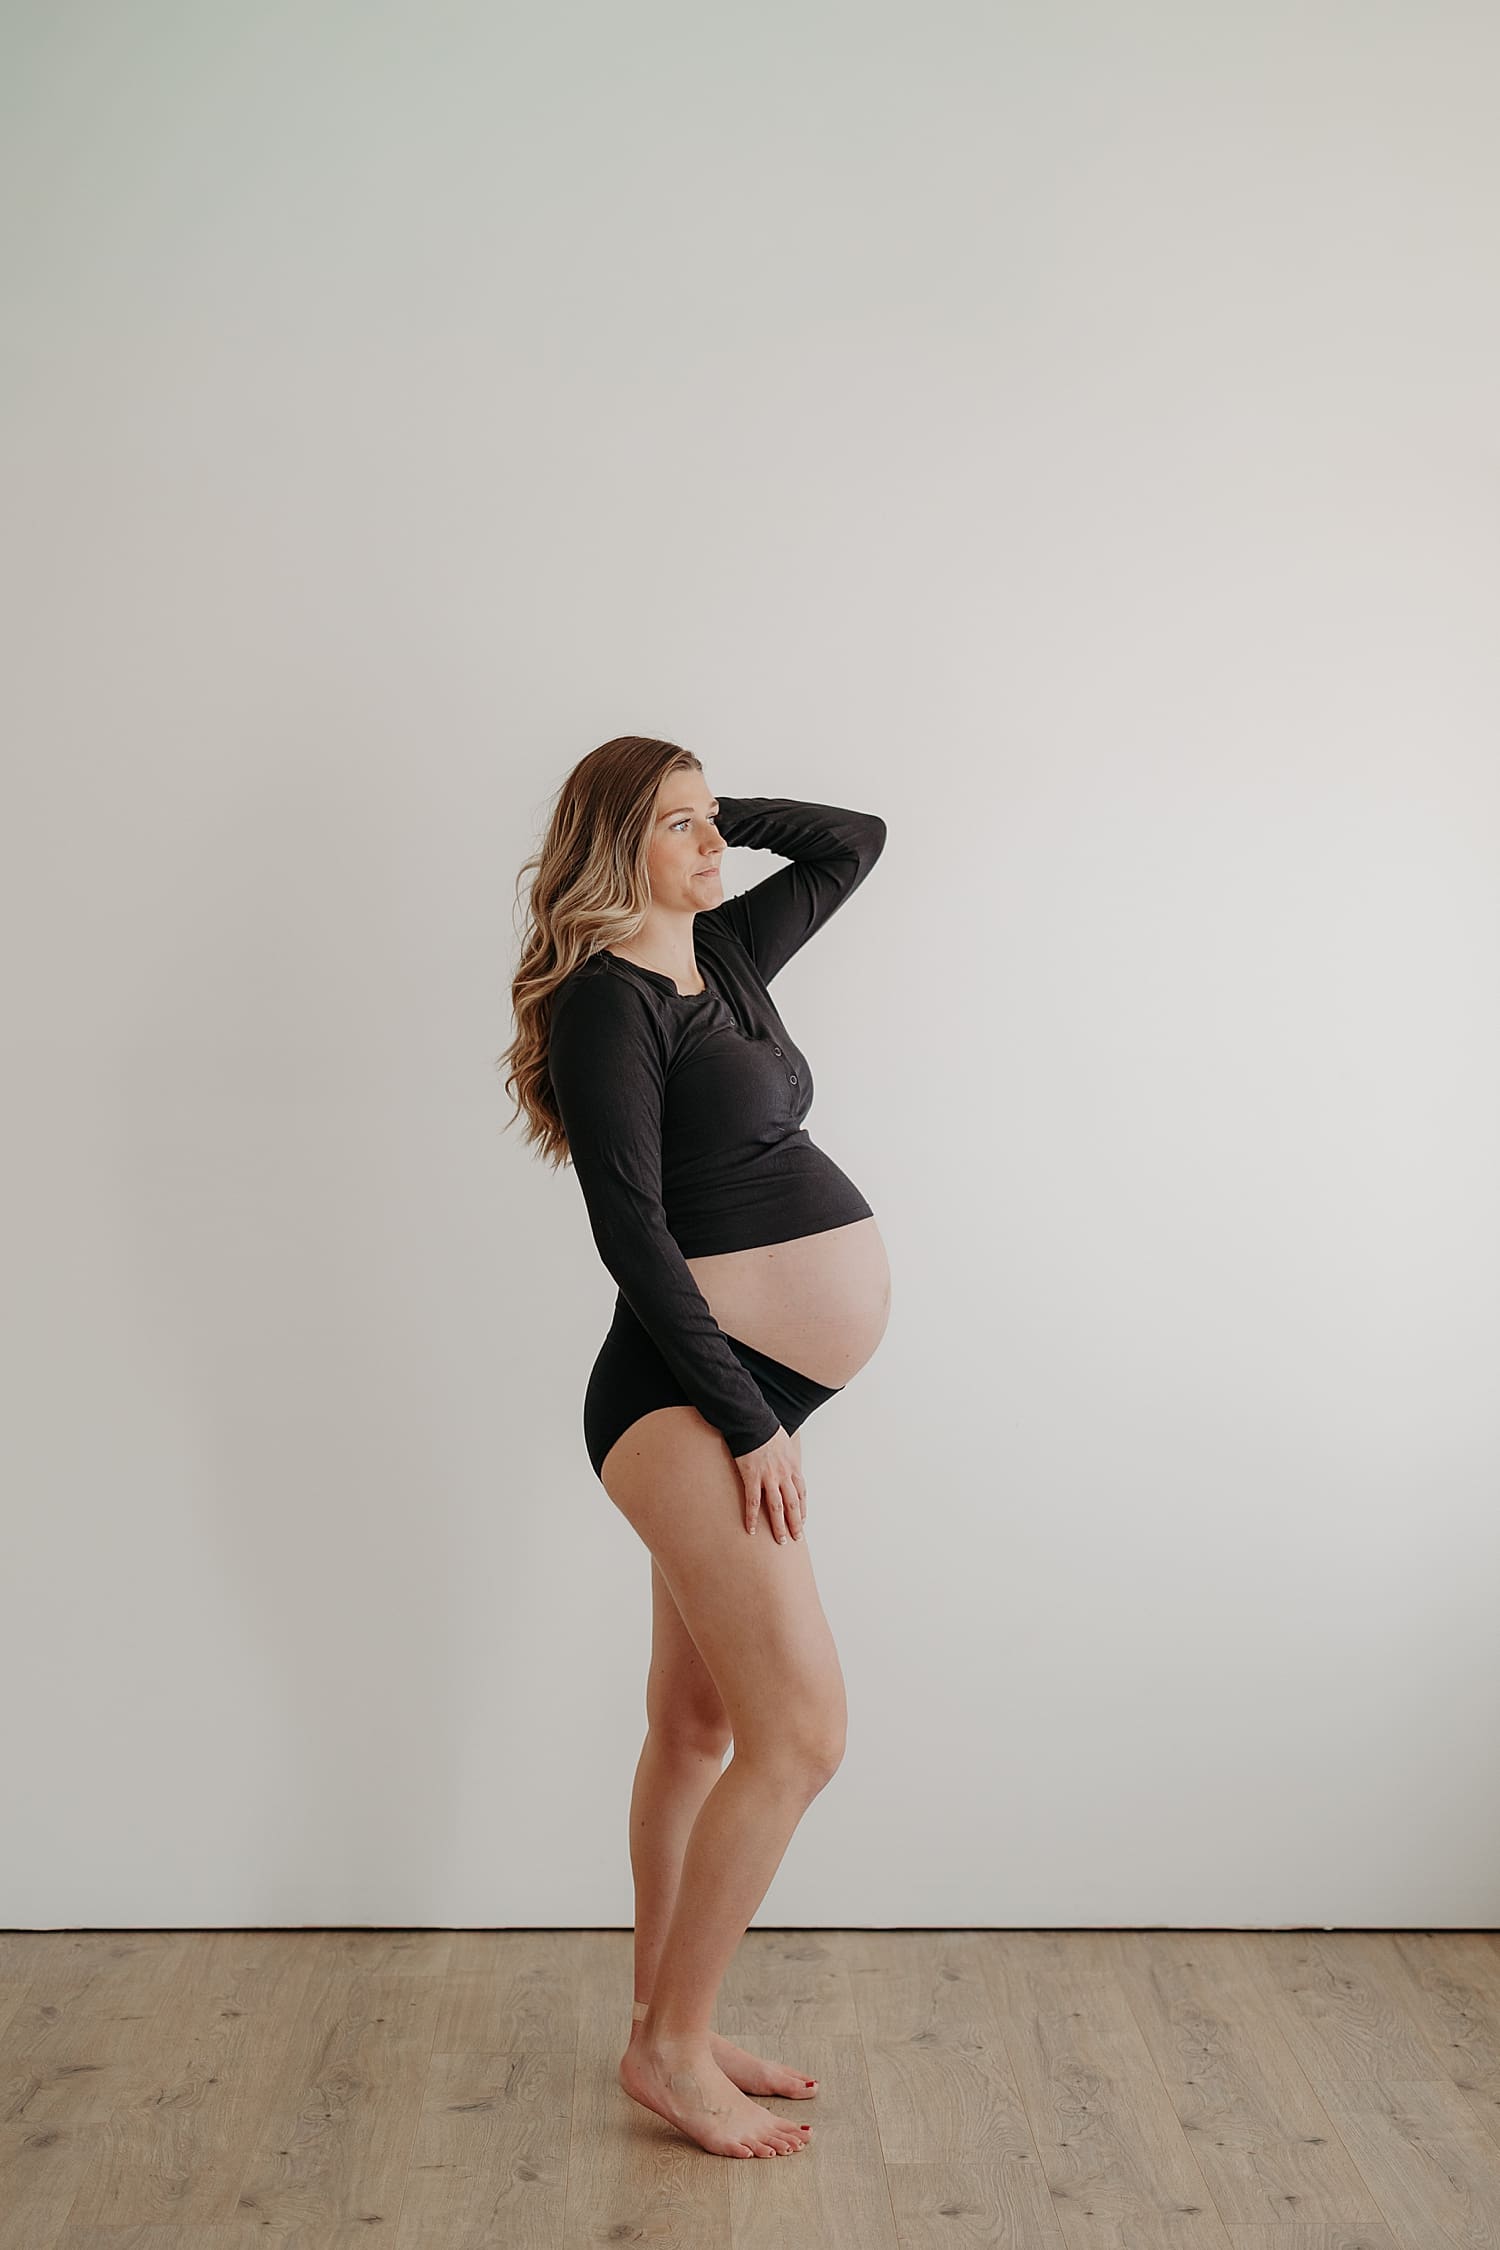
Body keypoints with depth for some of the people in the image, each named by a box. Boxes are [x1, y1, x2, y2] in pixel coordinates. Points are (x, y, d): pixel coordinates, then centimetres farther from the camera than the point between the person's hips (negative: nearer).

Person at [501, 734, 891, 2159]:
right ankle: (670, 2049, 7)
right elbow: (632, 1232, -17)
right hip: (689, 1394, -9)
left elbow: (856, 840, 26)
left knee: (699, 1724, 15)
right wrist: (750, 1421, -17)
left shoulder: (724, 954, 14)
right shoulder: (607, 997, -11)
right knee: (801, 1732, -10)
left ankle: (667, 2022, 29)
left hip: (741, 1399, 9)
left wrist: (714, 814, 14)